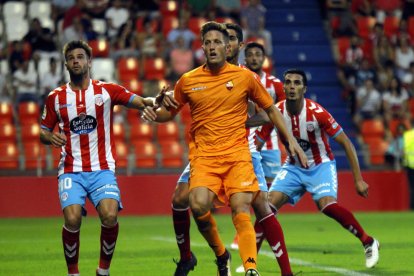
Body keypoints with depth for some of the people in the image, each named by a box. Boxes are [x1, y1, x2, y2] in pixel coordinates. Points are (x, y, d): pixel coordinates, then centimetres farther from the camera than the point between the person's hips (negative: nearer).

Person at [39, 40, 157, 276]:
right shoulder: (56, 97, 8)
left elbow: (142, 102, -3)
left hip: (102, 169, -1)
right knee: (72, 219, -20)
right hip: (71, 170, 1)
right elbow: (43, 132, 15)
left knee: (110, 216, -22)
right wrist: (51, 137, -8)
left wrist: (157, 100, -26)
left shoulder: (107, 91, 5)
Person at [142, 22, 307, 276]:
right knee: (199, 205, -22)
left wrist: (290, 140, 7)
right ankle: (221, 255, 3)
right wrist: (155, 114, -2)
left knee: (241, 209, -18)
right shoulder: (187, 81, 6)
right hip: (203, 155, 1)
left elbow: (270, 109, 15)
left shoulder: (245, 77, 4)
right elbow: (170, 112, 21)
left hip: (237, 153, -1)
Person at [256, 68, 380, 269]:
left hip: (321, 166, -4)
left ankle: (368, 242, -9)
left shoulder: (316, 112, -24)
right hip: (293, 166, 4)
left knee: (327, 205, -28)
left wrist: (358, 179, -20)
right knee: (267, 206, -13)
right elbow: (257, 144, -2)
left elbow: (346, 143, -17)